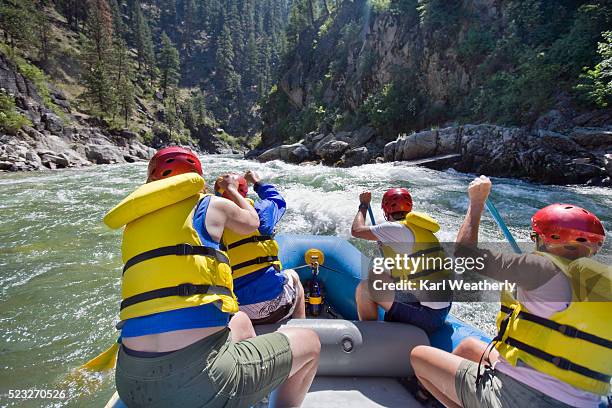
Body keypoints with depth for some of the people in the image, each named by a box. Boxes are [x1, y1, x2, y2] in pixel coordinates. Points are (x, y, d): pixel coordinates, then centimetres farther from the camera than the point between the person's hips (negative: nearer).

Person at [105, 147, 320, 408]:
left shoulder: (133, 225, 12)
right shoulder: (211, 205, 0)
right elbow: (251, 222, 20)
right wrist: (232, 190, 40)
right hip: (199, 381, -7)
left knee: (240, 322, 31)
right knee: (309, 343, 13)